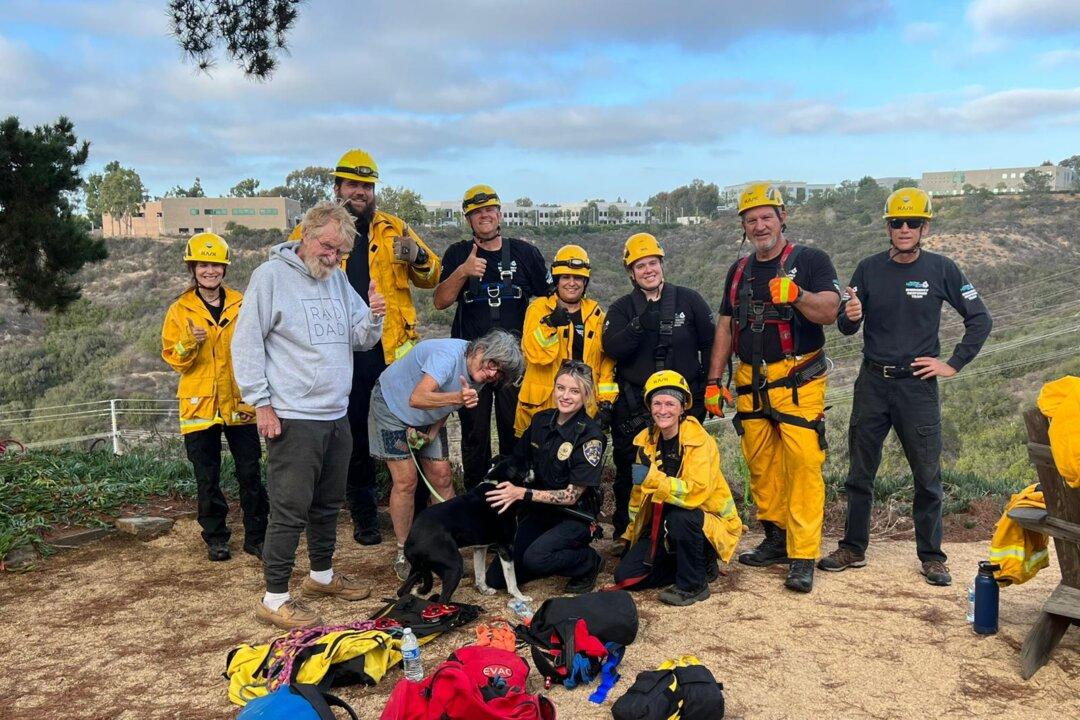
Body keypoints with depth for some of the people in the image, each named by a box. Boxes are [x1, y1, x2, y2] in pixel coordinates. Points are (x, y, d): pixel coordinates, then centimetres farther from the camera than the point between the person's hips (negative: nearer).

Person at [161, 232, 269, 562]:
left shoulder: (241, 305, 4)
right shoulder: (180, 310, 1)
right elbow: (174, 359, 0)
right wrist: (190, 343, -21)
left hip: (239, 404, 1)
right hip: (200, 405, 0)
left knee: (251, 474, 4)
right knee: (207, 479, 8)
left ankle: (256, 537, 16)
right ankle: (215, 538, 22)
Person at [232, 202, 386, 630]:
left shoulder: (338, 279, 12)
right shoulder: (271, 276, -8)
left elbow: (361, 340, 11)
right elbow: (246, 343, -9)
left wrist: (373, 317, -11)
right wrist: (261, 402, -13)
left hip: (336, 415, 7)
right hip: (292, 418, -7)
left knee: (329, 503, 18)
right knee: (290, 510, -4)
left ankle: (322, 575, 35)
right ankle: (275, 599, 7)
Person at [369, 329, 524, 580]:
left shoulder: (479, 376, -12)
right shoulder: (450, 355, -36)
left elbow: (447, 405, 1)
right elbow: (417, 398, -48)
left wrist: (433, 431, -15)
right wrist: (457, 397, -61)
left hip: (428, 418, 7)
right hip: (392, 405, -6)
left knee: (441, 477, -3)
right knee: (406, 481, -10)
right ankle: (403, 554, 4)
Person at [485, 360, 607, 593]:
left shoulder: (590, 437, -19)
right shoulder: (541, 420, -1)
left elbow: (571, 495, -19)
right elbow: (519, 462, 12)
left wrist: (522, 493, -26)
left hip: (574, 515, -6)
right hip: (539, 509, 6)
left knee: (534, 557, -33)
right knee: (495, 578, -3)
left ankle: (588, 562, -4)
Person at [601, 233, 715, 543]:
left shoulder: (689, 300, 6)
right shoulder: (622, 309, 7)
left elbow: (711, 343, 10)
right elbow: (611, 348, -11)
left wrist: (710, 386, 5)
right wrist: (639, 326, -26)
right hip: (634, 407, 0)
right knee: (630, 473, 2)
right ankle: (625, 533, 17)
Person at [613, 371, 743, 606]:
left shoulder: (699, 441, -20)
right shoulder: (647, 439, -1)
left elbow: (697, 491, -34)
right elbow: (640, 490, 11)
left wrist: (653, 478, -43)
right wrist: (634, 530, 12)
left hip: (709, 523, -6)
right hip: (662, 524, 7)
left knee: (680, 517, -39)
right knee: (625, 576, -5)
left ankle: (694, 584, -14)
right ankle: (699, 565, 12)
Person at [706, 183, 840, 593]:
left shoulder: (809, 261, -1)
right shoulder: (739, 271, 16)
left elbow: (829, 312, -13)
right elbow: (726, 326, 17)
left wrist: (795, 294, -32)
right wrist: (713, 380, 12)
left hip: (798, 382, -5)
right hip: (752, 385, 6)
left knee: (803, 464, -10)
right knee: (760, 466, 9)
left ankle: (803, 557, -6)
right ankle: (775, 539, 22)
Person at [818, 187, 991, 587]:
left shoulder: (941, 269, -2)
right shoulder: (869, 269, 2)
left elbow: (979, 319, 5)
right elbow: (845, 327, 4)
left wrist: (953, 364, -2)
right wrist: (850, 316, -19)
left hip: (918, 385, -2)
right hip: (872, 383, 2)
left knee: (928, 476, 4)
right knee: (859, 473, 9)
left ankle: (932, 557, 18)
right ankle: (853, 549, 21)